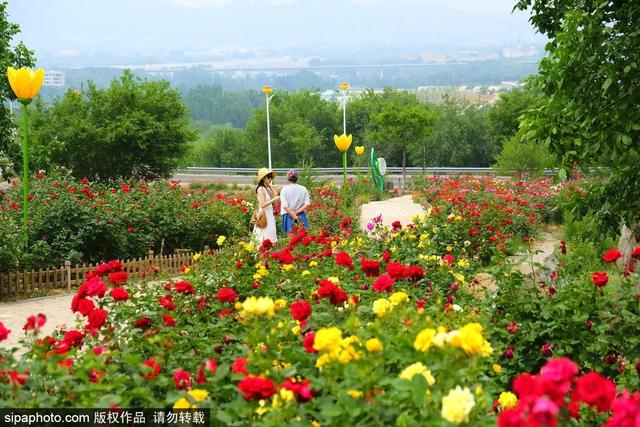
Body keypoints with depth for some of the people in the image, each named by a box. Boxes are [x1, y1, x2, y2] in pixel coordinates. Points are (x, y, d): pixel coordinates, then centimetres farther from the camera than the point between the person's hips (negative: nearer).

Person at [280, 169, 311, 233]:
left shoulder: (284, 190, -5)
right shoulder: (303, 189, 1)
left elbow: (285, 206, -12)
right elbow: (307, 204, -5)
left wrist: (294, 216, -9)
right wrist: (297, 212, -6)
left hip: (289, 216, -2)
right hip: (301, 216, 2)